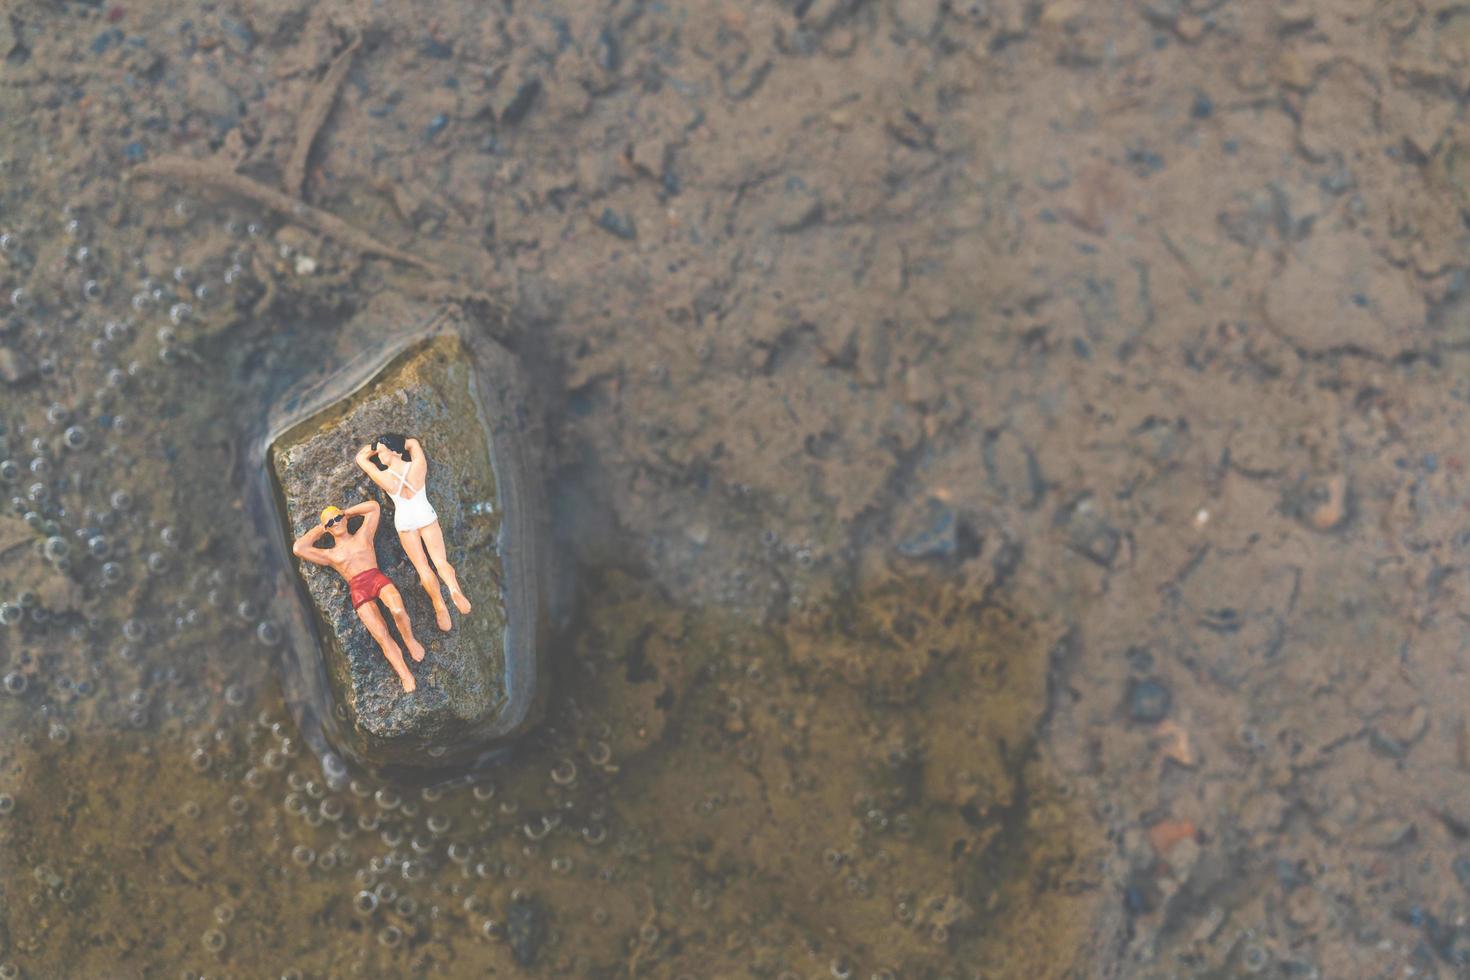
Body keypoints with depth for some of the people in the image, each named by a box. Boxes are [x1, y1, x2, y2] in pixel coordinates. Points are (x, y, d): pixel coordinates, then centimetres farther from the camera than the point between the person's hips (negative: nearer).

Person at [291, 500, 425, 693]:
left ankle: (410, 641, -3)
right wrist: (319, 529, 24)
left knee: (398, 610, -32)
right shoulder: (329, 555, 23)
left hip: (377, 577, 0)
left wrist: (346, 513, 30)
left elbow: (374, 506, 25)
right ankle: (405, 676, -18)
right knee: (381, 635, -19)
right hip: (358, 589, 0)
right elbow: (298, 549, 13)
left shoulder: (363, 536, 24)